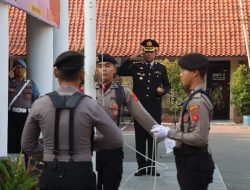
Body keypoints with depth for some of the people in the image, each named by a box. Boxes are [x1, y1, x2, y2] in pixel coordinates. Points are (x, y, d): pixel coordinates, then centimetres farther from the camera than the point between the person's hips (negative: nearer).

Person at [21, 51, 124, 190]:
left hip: (51, 177, 2)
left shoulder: (40, 105, -3)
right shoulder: (90, 106, -9)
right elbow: (117, 141, 0)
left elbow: (28, 145, 9)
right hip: (81, 176, -2)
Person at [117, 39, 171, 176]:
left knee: (153, 138, 4)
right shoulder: (136, 66, 5)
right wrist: (130, 59, -13)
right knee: (140, 138, 2)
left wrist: (163, 90, -6)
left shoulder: (161, 68, 8)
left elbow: (167, 85, 16)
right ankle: (141, 167, 9)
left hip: (155, 109, 1)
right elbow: (120, 72, -4)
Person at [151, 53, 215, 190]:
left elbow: (200, 138, -25)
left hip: (194, 163, -10)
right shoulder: (195, 97, 11)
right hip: (191, 161, 10)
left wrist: (169, 133, -20)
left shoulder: (197, 101, -20)